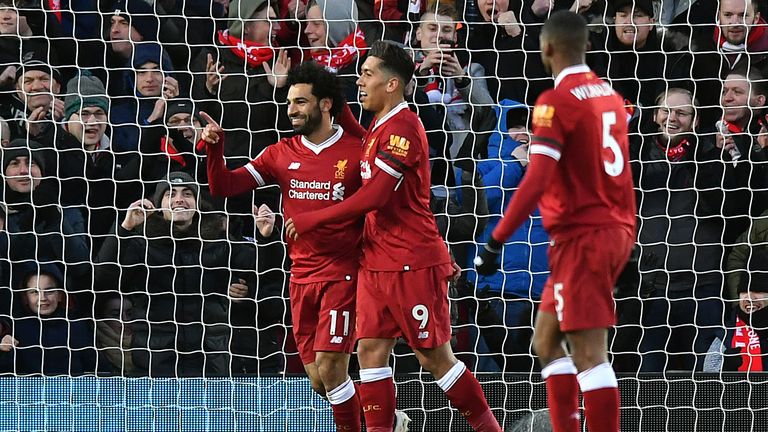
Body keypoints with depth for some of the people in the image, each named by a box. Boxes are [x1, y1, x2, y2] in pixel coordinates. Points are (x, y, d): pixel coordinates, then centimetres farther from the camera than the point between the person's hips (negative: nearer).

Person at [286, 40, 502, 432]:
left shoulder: (402, 128, -15)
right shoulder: (380, 127, 14)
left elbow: (373, 197, -20)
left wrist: (310, 221, -14)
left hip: (411, 263, -9)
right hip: (377, 262, 9)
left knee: (435, 357, -4)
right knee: (370, 349, 1)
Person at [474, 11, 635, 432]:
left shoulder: (556, 102, -13)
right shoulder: (609, 95, 12)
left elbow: (537, 179, -21)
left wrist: (496, 241, -18)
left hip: (582, 237, -9)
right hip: (616, 230, 9)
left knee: (589, 353, -10)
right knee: (547, 342, 15)